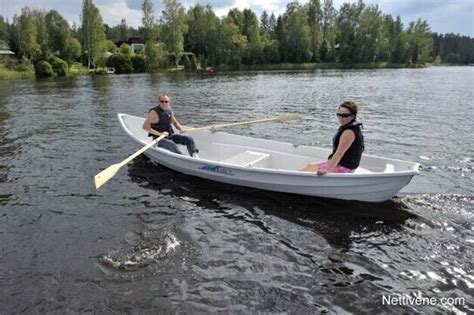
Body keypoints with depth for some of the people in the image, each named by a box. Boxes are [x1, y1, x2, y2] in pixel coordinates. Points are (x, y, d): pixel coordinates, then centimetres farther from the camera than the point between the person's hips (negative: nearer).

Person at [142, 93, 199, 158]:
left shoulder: (169, 110, 9)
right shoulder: (154, 112, -11)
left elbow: (175, 123, 23)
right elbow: (145, 126, -18)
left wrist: (180, 128, 0)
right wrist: (159, 134, -24)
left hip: (170, 135, 7)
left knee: (189, 139, -9)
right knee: (171, 144, -37)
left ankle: (195, 156, -27)